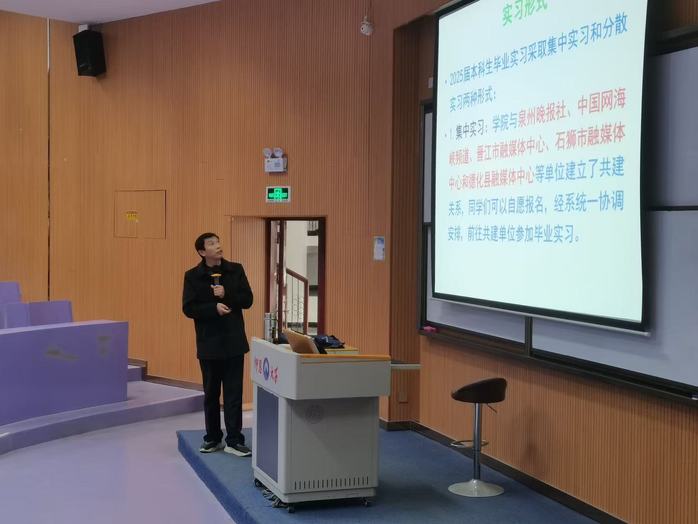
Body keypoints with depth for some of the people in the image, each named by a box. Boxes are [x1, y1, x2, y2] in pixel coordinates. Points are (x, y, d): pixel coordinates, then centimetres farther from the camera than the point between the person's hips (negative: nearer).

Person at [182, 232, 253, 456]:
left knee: (234, 393, 0)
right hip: (209, 343, 0)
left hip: (234, 341, 0)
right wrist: (214, 308, -21)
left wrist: (226, 295, -16)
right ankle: (212, 438, 24)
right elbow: (188, 308, -9)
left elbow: (247, 300, -1)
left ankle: (234, 440, 5)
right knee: (211, 393, 11)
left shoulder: (235, 270, 2)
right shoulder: (193, 276, -2)